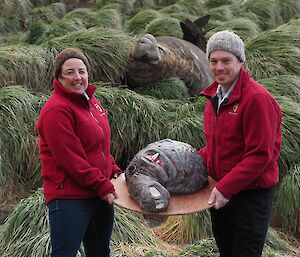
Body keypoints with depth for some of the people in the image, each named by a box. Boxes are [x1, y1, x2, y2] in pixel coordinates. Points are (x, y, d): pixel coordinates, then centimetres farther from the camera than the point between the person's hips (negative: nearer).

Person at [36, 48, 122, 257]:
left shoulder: (91, 101, 12)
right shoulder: (56, 110, -16)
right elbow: (71, 160, -21)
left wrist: (114, 172, 8)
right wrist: (103, 187, -18)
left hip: (100, 194, 9)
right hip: (70, 197, -9)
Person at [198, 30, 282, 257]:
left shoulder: (257, 98, -20)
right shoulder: (214, 95, 7)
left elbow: (260, 155, -23)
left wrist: (226, 188, -23)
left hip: (251, 195, -8)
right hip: (220, 192, 8)